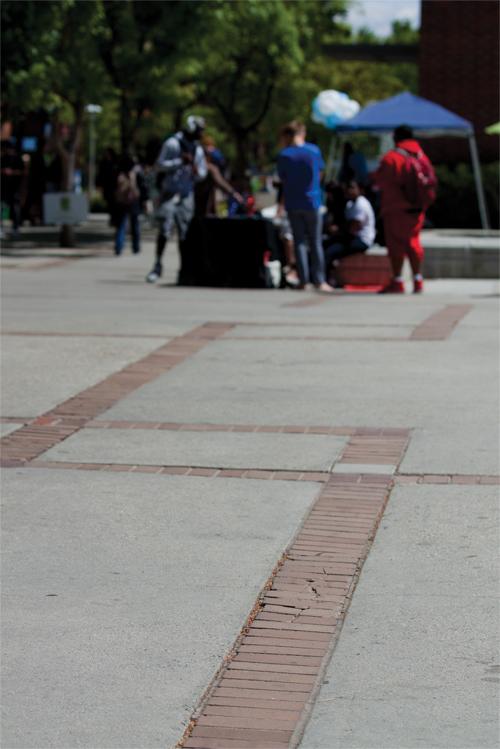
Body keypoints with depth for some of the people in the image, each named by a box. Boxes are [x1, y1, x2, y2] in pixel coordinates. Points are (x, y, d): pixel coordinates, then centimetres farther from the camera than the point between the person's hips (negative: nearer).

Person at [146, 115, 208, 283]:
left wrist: (195, 169, -6)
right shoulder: (173, 143, -4)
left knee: (185, 233, 3)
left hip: (187, 194, 4)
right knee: (164, 230, -9)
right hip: (169, 192, -4)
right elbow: (160, 165, -7)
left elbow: (202, 173, 16)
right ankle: (157, 265, -2)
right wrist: (180, 161, -15)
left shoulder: (198, 150, 12)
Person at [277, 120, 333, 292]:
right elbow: (320, 173, 7)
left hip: (293, 204, 0)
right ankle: (319, 281, 4)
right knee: (315, 242, 6)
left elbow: (283, 180, 1)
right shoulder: (314, 150, -2)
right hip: (312, 202, 0)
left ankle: (303, 280, 2)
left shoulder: (284, 155, -4)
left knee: (299, 242, 7)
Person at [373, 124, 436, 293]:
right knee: (412, 242, 14)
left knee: (396, 244, -2)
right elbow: (432, 180, 6)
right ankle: (417, 280, 11)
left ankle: (397, 282, -4)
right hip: (416, 208, 6)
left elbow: (379, 179, -12)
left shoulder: (392, 157, -12)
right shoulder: (421, 157, 8)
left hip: (396, 208, -6)